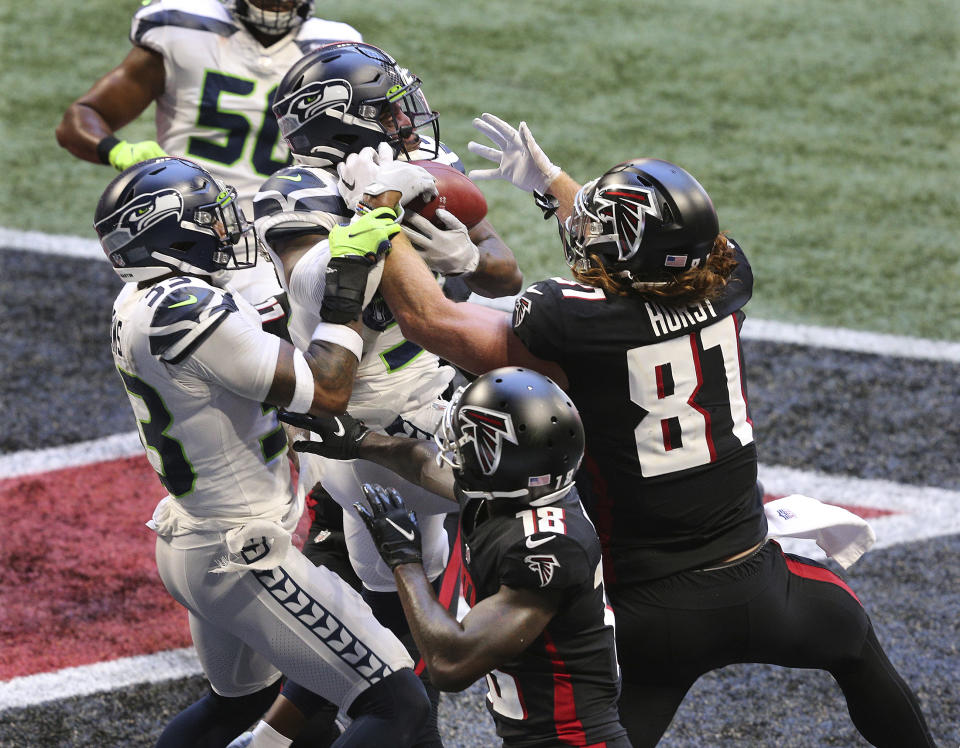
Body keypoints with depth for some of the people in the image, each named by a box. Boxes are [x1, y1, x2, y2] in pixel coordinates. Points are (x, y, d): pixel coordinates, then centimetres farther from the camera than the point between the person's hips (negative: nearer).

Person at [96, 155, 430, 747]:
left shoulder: (139, 304, 4)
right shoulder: (193, 311, -25)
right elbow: (326, 392, -24)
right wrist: (347, 289, -15)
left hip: (189, 539, 10)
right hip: (241, 559, -10)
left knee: (242, 697, 34)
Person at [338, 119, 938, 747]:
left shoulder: (571, 325, -20)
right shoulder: (724, 284, -6)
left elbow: (430, 318, -8)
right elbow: (628, 254, 17)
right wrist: (549, 181, 27)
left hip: (653, 613, -4)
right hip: (757, 588, 5)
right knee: (853, 634, 33)